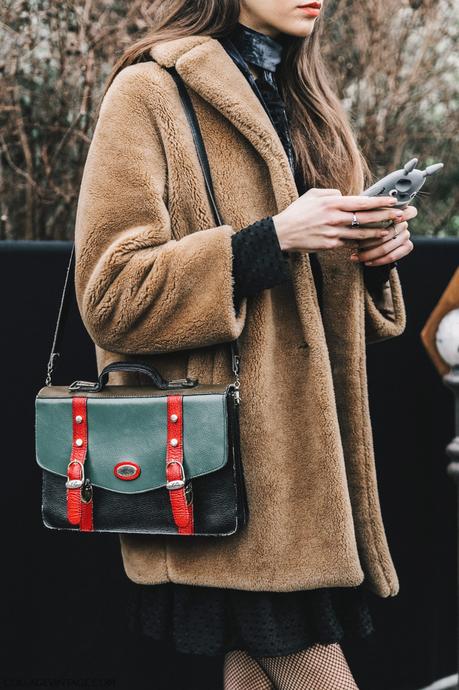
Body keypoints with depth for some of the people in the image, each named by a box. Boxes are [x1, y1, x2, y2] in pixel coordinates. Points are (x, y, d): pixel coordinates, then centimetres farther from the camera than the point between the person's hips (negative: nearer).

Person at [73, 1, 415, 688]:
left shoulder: (302, 102, 19)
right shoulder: (149, 92, -4)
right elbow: (113, 294, -12)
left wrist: (373, 251, 4)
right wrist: (273, 236, -18)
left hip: (311, 445, 7)